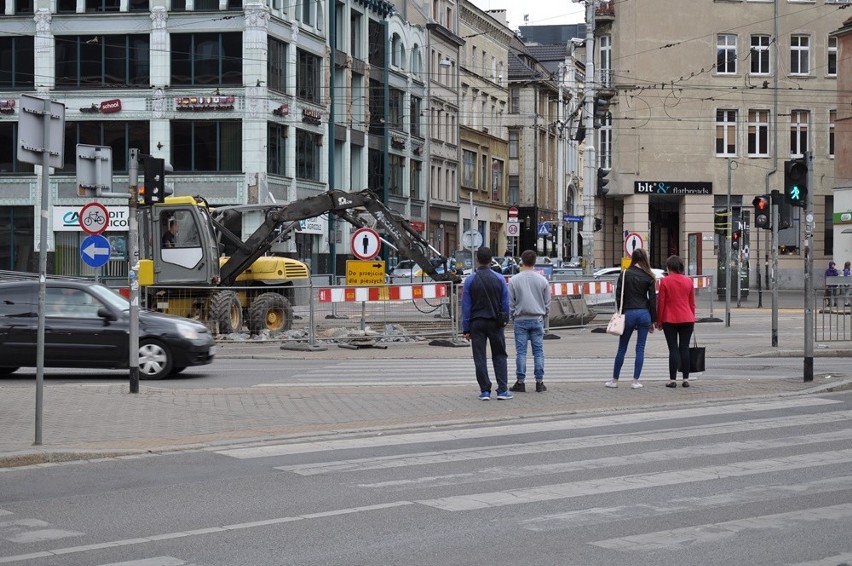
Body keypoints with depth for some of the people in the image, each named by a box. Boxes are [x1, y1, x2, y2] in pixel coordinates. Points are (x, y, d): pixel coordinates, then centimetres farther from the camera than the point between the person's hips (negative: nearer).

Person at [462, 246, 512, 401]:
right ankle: (502, 390, 1)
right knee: (499, 356, 7)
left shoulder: (470, 280, -4)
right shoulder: (499, 279, -2)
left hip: (476, 323, -1)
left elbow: (466, 307, -3)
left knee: (479, 358, 4)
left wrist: (466, 329, 1)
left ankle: (485, 391, 3)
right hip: (495, 322, 1)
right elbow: (506, 304, 1)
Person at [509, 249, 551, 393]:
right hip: (537, 319, 1)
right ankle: (539, 382, 4)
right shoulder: (542, 280, 1)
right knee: (538, 351, 4)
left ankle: (520, 382, 2)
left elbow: (510, 302, -1)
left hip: (520, 320, -1)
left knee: (521, 352, 1)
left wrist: (513, 317, 11)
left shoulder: (514, 280, -5)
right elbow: (547, 302, 6)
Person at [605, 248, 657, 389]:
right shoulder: (649, 277, 0)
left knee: (622, 348, 8)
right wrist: (652, 321, 6)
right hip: (644, 314, 0)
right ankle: (636, 381, 3)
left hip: (628, 313, 0)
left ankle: (615, 380, 12)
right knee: (640, 348, 5)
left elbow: (618, 296, -2)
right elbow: (653, 299, 1)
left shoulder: (625, 274, -2)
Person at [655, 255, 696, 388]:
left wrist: (658, 320, 2)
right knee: (684, 348, 6)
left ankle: (673, 379, -4)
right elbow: (692, 302, 11)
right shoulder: (688, 281, 6)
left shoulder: (665, 281, -5)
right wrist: (692, 318, 21)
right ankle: (686, 379, 6)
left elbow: (661, 302, -5)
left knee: (673, 349, -1)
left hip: (670, 320, -3)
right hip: (687, 319, 3)